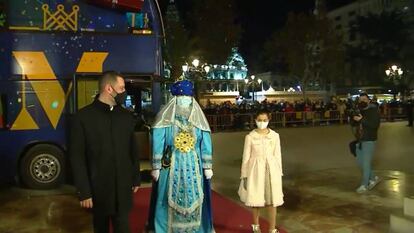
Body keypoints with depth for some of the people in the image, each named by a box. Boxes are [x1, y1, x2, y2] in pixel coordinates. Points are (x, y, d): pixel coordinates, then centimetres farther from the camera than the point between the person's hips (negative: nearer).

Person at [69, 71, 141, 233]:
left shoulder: (126, 116, 3)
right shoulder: (83, 117, -8)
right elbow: (77, 157, -8)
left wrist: (136, 178, 10)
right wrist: (84, 191, -9)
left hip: (123, 188, 2)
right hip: (98, 190, -2)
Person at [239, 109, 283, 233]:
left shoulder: (275, 136, -1)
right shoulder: (250, 136, -4)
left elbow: (277, 155, 5)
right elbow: (246, 157, -1)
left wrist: (279, 173, 5)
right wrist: (244, 175, -1)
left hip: (271, 169, 1)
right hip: (255, 170, -1)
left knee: (272, 200, 5)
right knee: (255, 200, 11)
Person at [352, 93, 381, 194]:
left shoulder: (374, 110, -9)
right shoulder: (359, 110, 10)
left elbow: (375, 125, -23)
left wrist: (362, 120, -29)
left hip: (369, 141, -7)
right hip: (360, 140, 7)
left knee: (366, 163, -2)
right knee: (360, 162, 13)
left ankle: (364, 185, 8)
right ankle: (373, 178, 32)